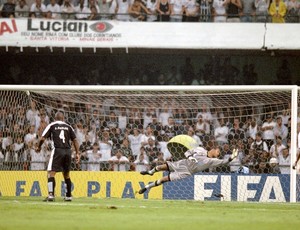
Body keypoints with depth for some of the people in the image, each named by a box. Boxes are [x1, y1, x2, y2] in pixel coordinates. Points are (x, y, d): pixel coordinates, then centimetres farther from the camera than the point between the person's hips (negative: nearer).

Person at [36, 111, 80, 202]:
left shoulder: (52, 125, 6)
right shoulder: (68, 127, 15)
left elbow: (42, 138, 1)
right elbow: (75, 140, 10)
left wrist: (38, 147, 19)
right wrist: (77, 153, 13)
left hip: (57, 150, -4)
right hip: (68, 151, 4)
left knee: (51, 173, -4)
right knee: (66, 174, 17)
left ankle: (51, 195, -20)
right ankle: (68, 196, 22)